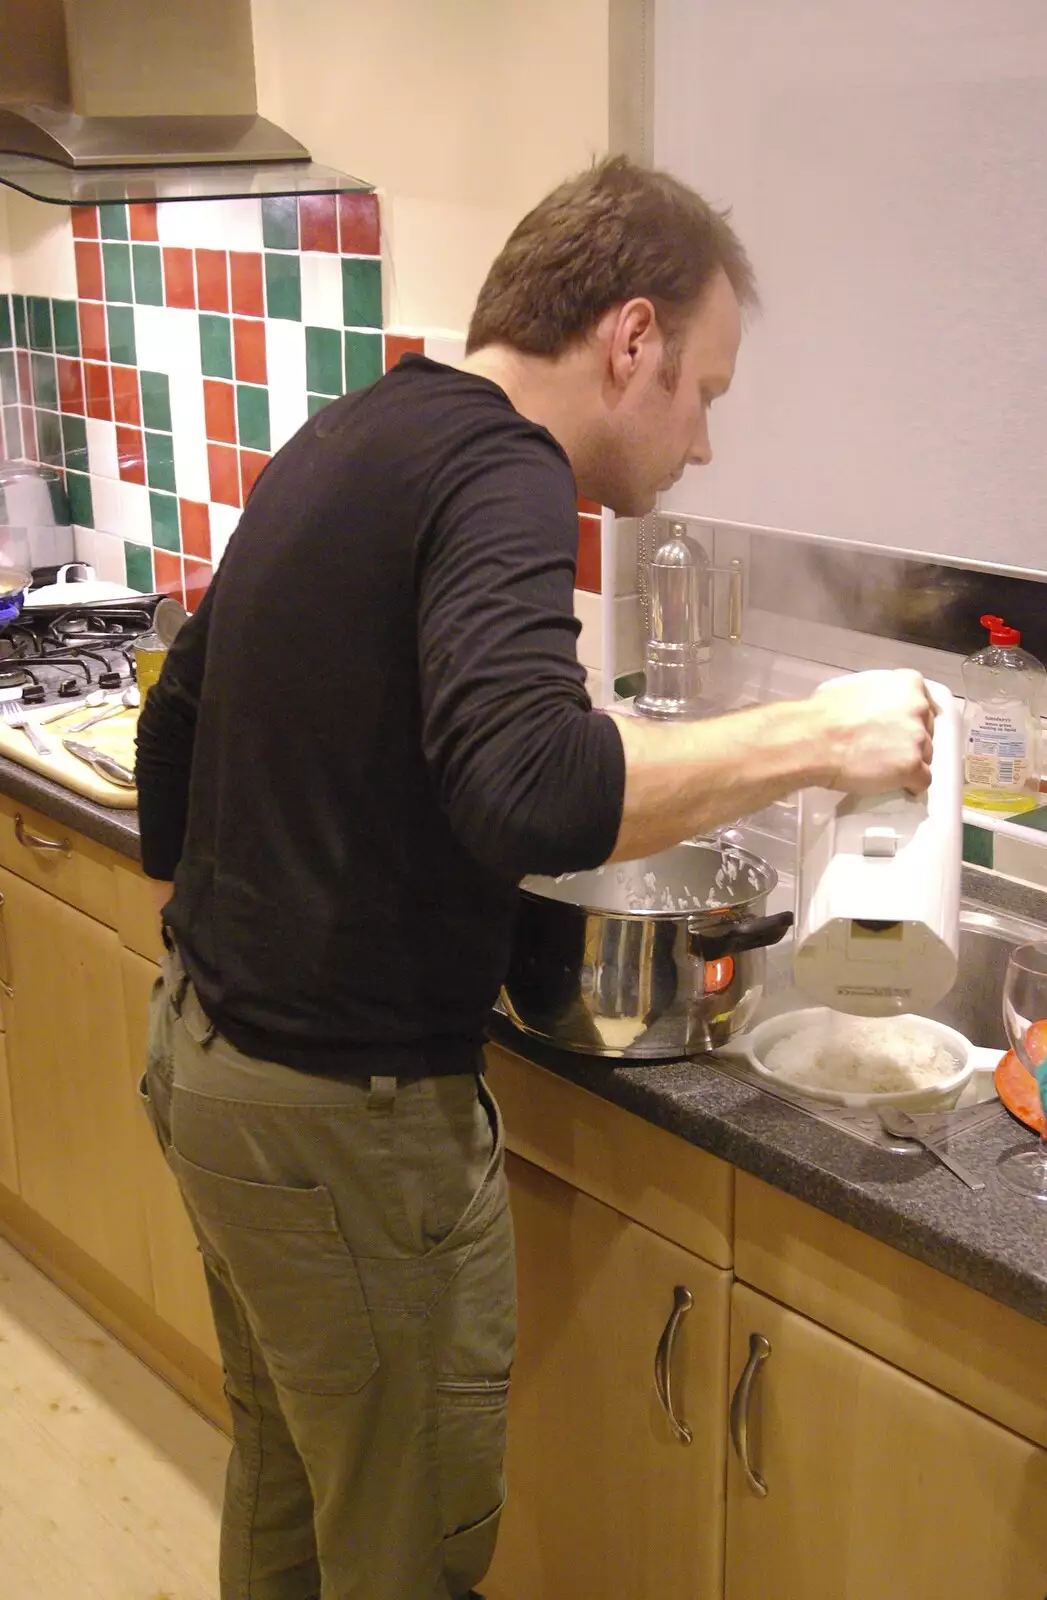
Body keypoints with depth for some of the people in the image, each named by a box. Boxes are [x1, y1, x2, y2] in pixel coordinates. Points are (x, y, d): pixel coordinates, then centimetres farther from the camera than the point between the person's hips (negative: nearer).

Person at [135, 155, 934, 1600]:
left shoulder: (340, 446, 9)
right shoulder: (497, 469, -19)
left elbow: (178, 714, 19)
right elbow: (528, 790, -37)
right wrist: (817, 736, -25)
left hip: (203, 1038, 9)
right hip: (342, 1107, -9)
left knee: (282, 1468, 27)